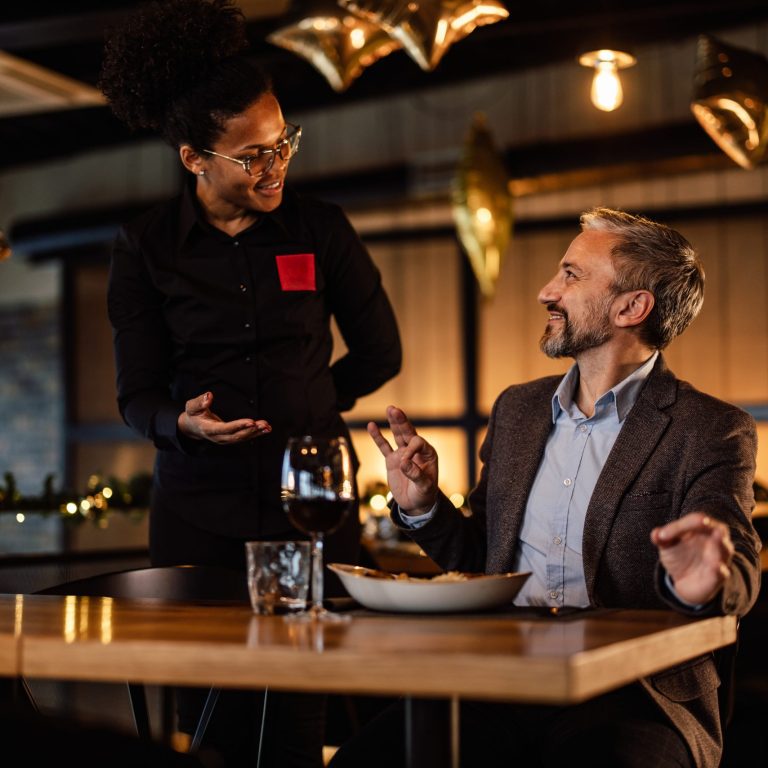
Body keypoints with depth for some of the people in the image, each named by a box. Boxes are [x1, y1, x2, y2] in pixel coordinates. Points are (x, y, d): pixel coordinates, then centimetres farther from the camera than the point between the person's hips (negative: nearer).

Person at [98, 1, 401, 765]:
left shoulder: (320, 229, 4)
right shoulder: (145, 246, 2)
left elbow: (380, 353, 13)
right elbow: (137, 396, 1)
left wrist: (299, 407, 10)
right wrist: (185, 423, -20)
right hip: (197, 510, 0)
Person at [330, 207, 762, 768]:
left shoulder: (712, 431, -1)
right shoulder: (518, 409, 18)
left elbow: (738, 573, -13)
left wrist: (703, 582, -37)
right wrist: (422, 507, 4)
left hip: (631, 700, -4)